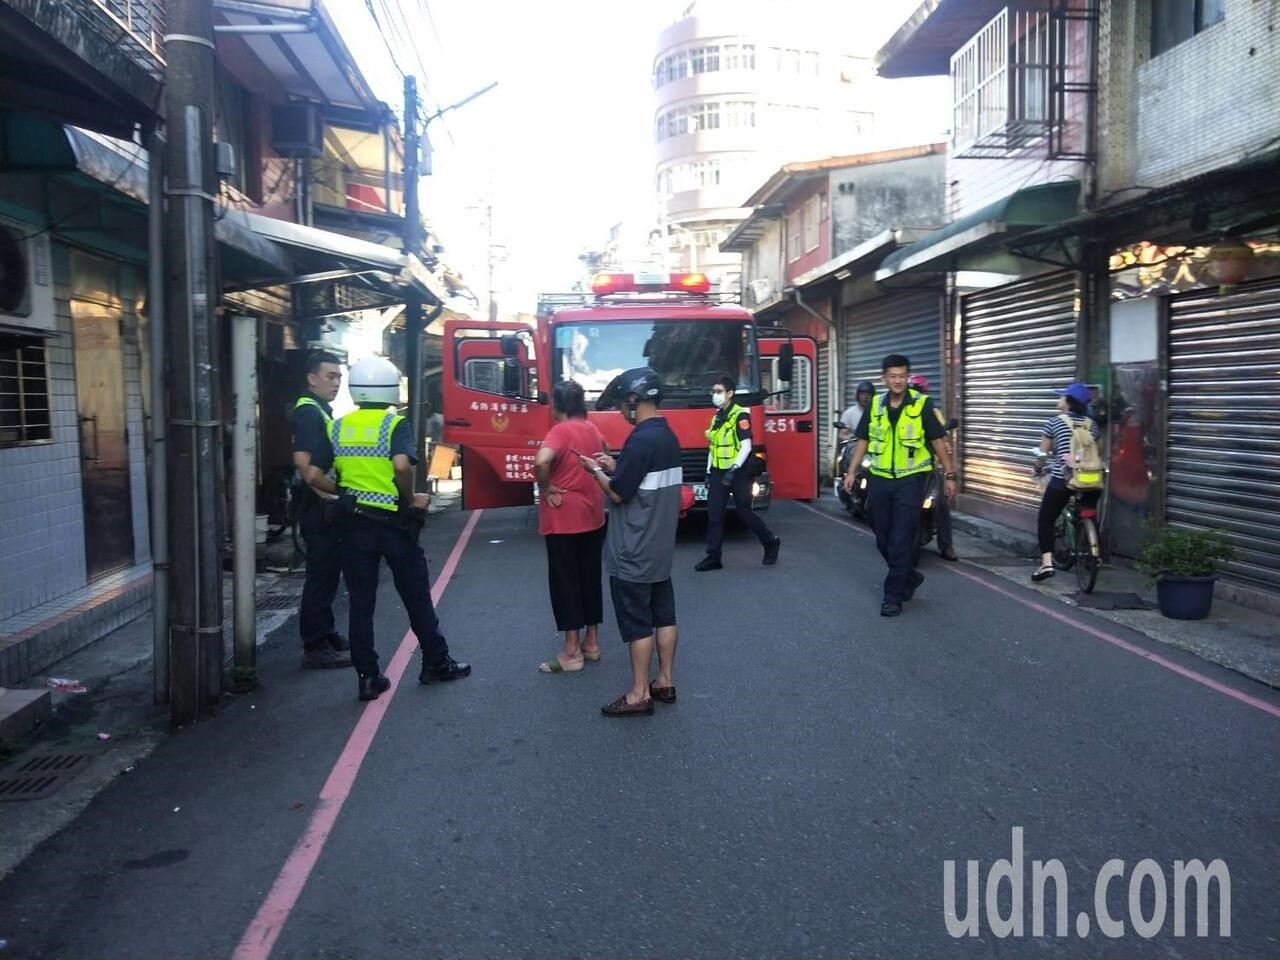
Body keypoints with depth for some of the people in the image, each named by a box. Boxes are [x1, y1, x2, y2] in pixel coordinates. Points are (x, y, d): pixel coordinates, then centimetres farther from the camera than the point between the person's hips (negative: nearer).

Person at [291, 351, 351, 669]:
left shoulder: (321, 411, 16)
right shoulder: (308, 412, -14)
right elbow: (303, 461, -25)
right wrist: (328, 493, -20)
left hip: (326, 509, 10)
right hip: (319, 509, -10)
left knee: (327, 574, 17)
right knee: (321, 576, -5)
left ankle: (325, 635, 29)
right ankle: (315, 648, 2)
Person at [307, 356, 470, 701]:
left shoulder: (338, 427, 4)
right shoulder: (395, 425, -9)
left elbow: (314, 476, 0)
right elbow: (401, 466, -27)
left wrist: (345, 491, 15)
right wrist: (412, 499, -11)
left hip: (354, 524, 3)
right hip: (393, 522, -3)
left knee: (360, 602, 9)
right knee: (416, 597, 11)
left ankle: (368, 677, 11)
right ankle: (436, 663, 23)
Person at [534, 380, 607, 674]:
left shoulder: (560, 431, -16)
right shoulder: (591, 428, 8)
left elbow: (542, 461, -34)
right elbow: (602, 453, 30)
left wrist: (545, 488, -18)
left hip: (564, 519, -8)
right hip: (592, 515, 8)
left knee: (565, 581, 0)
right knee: (590, 577, 15)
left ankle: (571, 652, 3)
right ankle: (591, 642, 24)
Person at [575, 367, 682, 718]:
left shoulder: (641, 440, -22)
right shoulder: (668, 437, 8)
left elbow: (618, 493, -19)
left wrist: (596, 472, -3)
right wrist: (615, 467, 13)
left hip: (633, 552, -9)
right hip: (660, 547, 9)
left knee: (637, 623, -1)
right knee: (663, 615, 14)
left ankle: (639, 695, 7)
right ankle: (665, 682, 24)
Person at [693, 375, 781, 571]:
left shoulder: (740, 415, -11)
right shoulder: (716, 417, 13)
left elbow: (746, 446, -17)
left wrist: (735, 469, -26)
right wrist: (709, 472, 16)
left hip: (738, 473, -7)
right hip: (719, 473, 7)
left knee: (744, 513, 1)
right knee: (714, 514, 2)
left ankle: (771, 542, 22)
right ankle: (713, 557, 7)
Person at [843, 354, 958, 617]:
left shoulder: (922, 404, -5)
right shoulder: (875, 405, 6)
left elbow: (938, 441, -2)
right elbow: (863, 440, 11)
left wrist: (950, 474, -4)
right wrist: (851, 472, 7)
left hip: (910, 480, -4)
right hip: (880, 479, 4)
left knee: (901, 540, -4)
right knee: (883, 539, 11)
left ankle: (894, 595, 3)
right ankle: (909, 576, 33)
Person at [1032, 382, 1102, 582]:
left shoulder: (1055, 422, 2)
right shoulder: (1091, 424, 12)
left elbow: (1043, 454, 7)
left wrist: (1038, 468, 26)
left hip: (1062, 479, -4)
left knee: (1045, 520, 5)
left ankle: (1046, 563, -10)